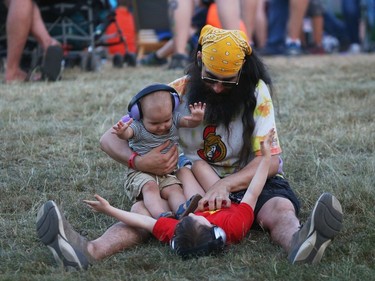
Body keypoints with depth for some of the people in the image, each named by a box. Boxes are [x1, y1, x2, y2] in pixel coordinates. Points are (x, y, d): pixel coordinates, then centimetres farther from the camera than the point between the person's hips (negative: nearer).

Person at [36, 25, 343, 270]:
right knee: (145, 208, -27)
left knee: (280, 208, -35)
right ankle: (89, 251, -56)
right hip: (193, 182, 2)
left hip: (250, 180, -1)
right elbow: (110, 138, -5)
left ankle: (301, 244, -71)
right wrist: (138, 161, -27)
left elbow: (270, 160, -16)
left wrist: (226, 186, -33)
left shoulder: (256, 92, -10)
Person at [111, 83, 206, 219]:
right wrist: (122, 132, -55)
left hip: (166, 175, 4)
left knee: (174, 189, -24)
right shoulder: (138, 126, -9)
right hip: (140, 173, -4)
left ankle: (181, 210, -52)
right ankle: (162, 216, -55)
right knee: (150, 187, -32)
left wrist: (196, 119, -34)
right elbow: (128, 133, -29)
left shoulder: (173, 120, 4)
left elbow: (188, 122, -8)